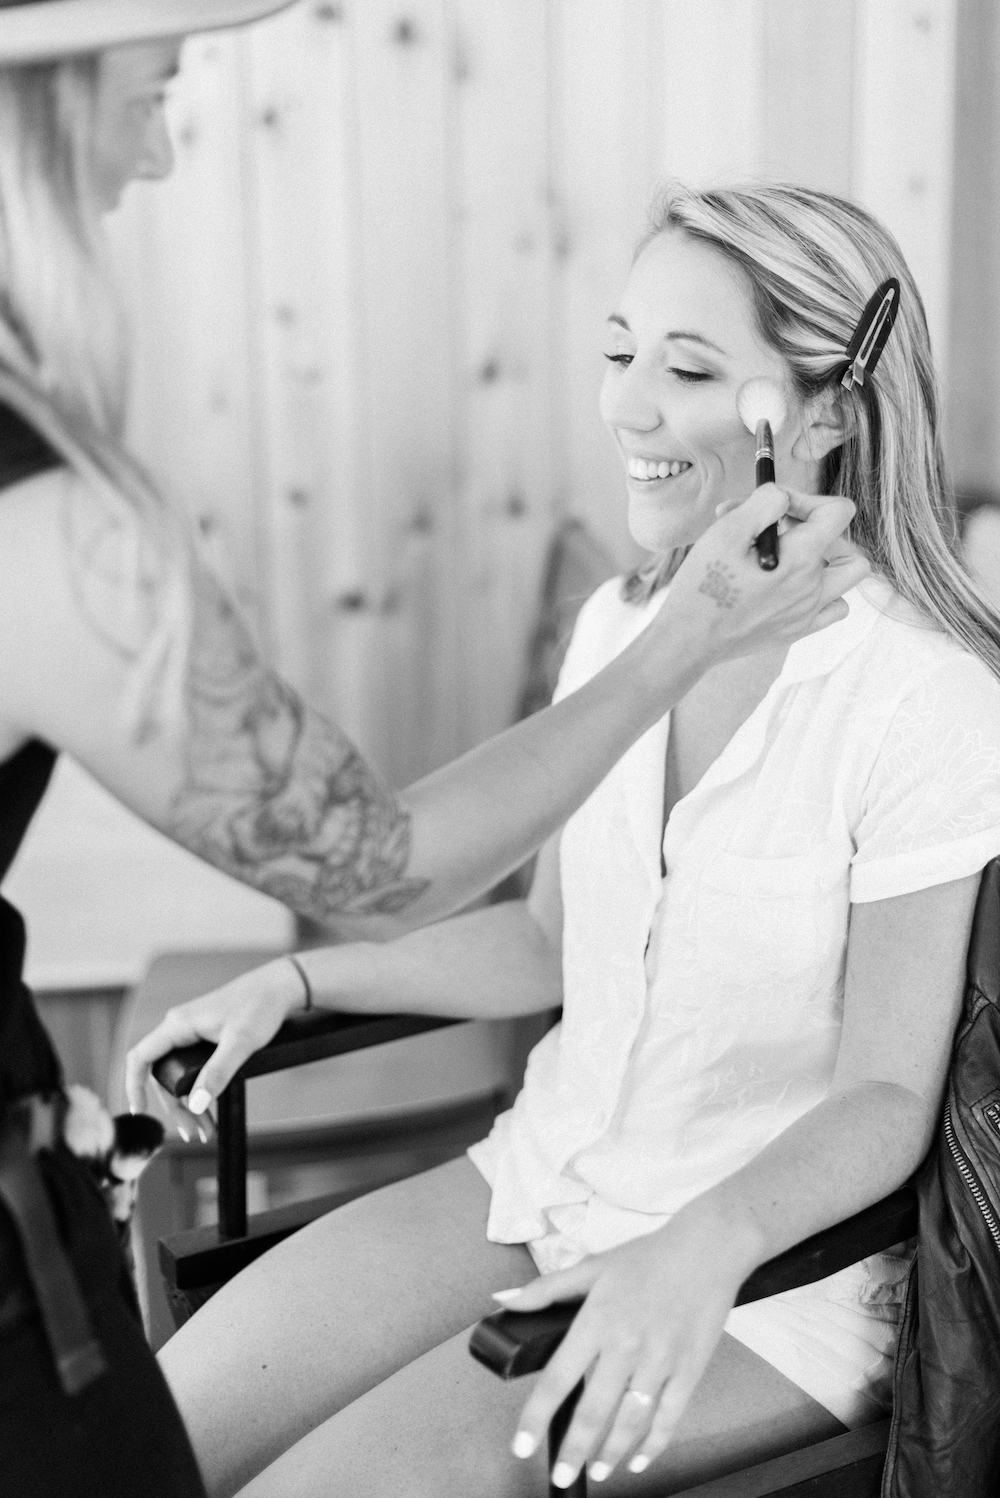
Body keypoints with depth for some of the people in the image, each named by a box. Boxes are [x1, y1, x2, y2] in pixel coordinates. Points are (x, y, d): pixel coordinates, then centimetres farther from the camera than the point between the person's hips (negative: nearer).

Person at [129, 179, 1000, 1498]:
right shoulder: (618, 625, 1)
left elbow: (885, 1097, -15)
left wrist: (706, 1244, -32)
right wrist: (293, 979, 2)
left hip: (775, 1258, -6)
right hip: (540, 1181, 6)